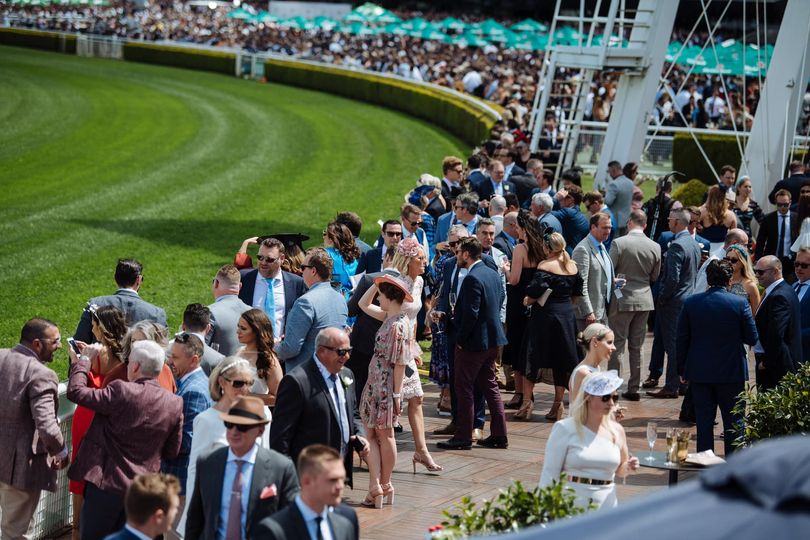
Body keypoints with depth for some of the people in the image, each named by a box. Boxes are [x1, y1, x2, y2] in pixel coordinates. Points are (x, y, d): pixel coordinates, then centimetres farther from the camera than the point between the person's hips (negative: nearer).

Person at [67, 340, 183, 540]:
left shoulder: (121, 391, -17)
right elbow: (172, 452, 7)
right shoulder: (175, 403, -2)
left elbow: (75, 392, -12)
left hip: (107, 484, -5)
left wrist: (84, 360, 2)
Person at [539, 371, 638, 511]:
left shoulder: (617, 431, 7)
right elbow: (550, 474, -5)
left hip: (606, 505, 4)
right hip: (570, 507, -4)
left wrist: (628, 467, -2)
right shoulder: (565, 429, -5)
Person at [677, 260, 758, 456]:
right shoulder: (740, 303, -11)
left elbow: (682, 340, 0)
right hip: (731, 373, -2)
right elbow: (752, 338, -6)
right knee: (733, 420, 9)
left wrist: (682, 370, 9)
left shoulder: (691, 302, -4)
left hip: (699, 373, 2)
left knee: (704, 421, 9)